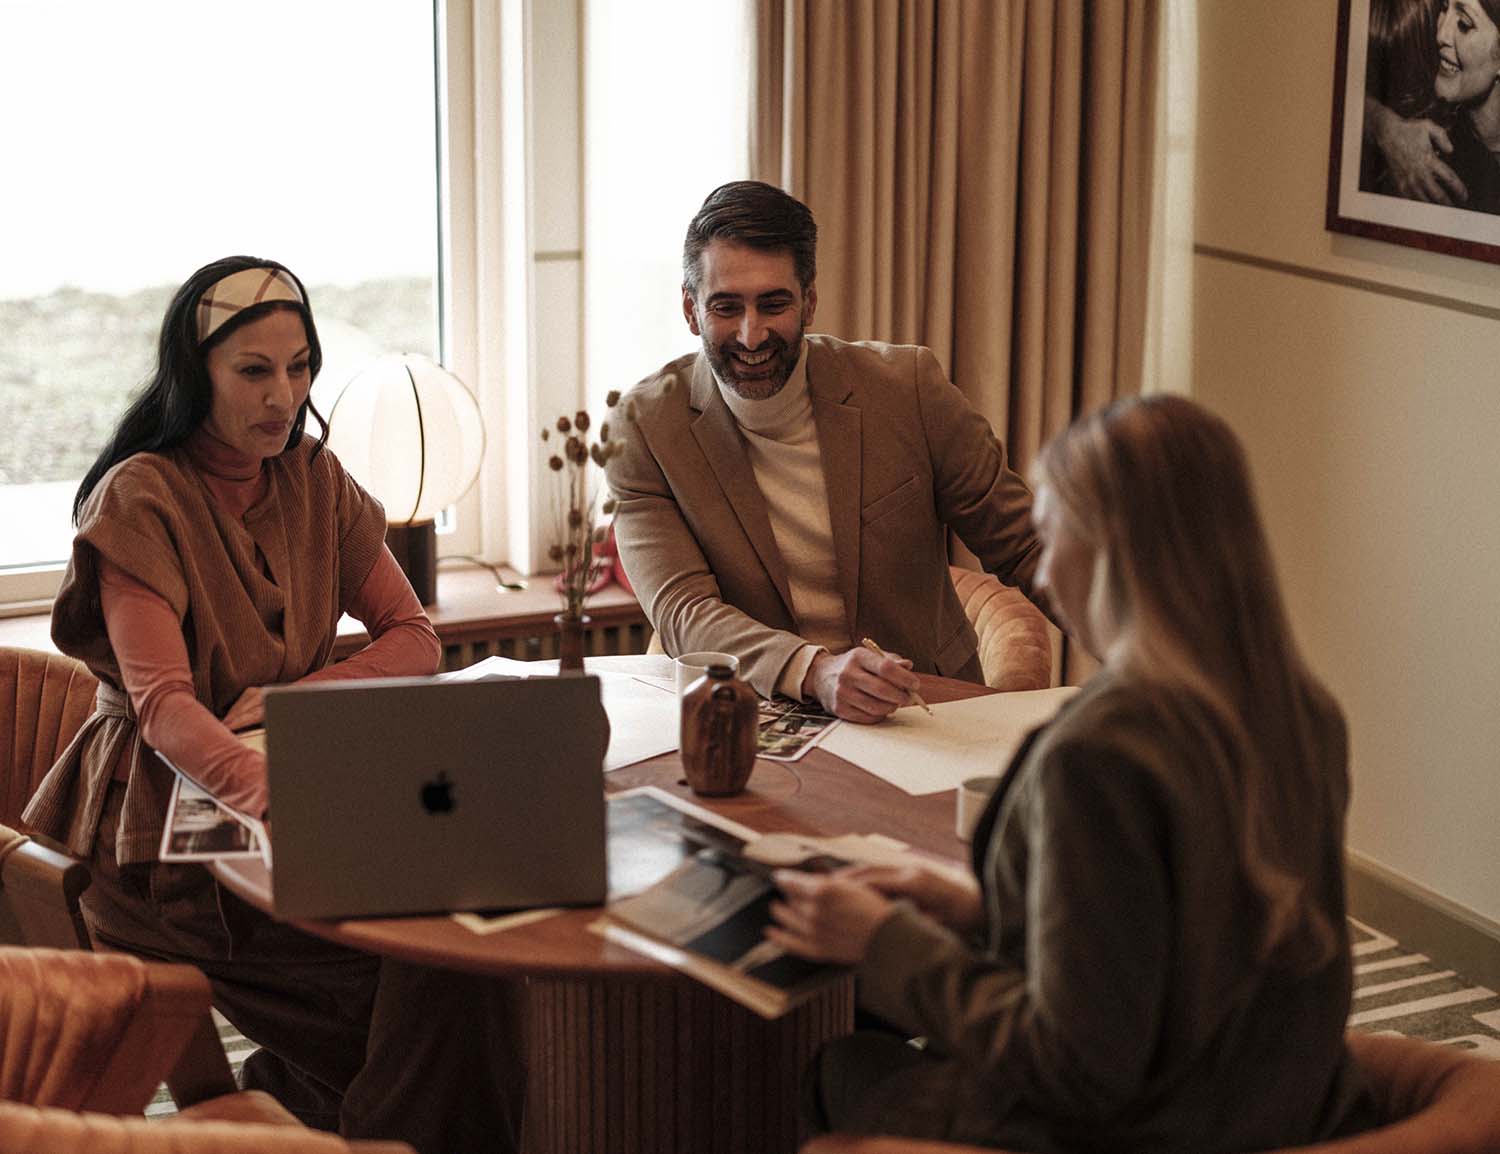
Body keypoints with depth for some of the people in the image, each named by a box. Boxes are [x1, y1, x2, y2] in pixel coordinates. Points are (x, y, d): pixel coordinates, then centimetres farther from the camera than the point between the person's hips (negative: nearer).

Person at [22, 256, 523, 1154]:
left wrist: (300, 696, -12)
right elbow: (160, 701, -21)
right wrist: (256, 784, -42)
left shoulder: (315, 482, 9)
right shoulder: (141, 500, -10)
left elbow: (414, 638, 8)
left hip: (296, 785, 6)